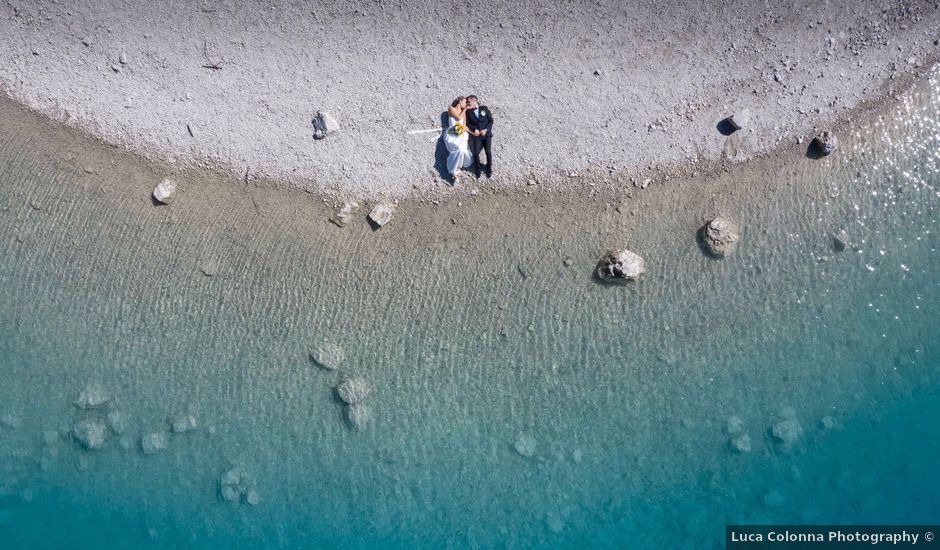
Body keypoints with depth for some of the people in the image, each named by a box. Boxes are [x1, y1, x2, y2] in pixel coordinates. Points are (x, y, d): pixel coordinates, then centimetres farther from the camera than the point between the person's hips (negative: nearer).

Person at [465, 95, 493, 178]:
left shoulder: (484, 108, 7)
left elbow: (491, 120, 3)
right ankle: (477, 170, 7)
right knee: (476, 153, -11)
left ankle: (489, 169, 13)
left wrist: (485, 130, -10)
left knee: (488, 152, -6)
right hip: (476, 135, 0)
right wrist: (474, 130, -16)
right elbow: (468, 123, 1)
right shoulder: (468, 112, 9)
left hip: (486, 133, 0)